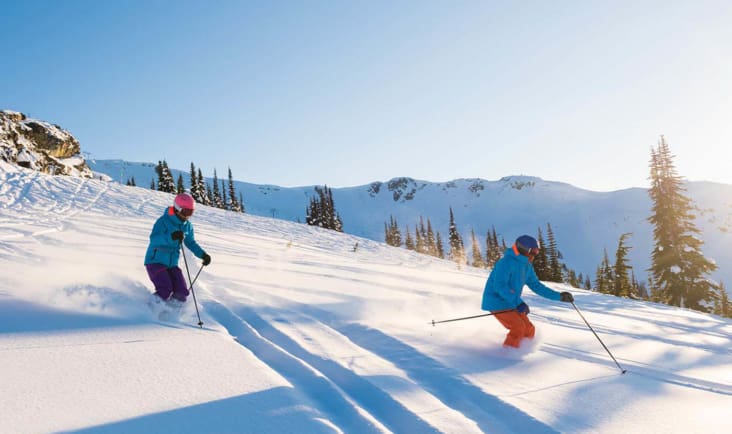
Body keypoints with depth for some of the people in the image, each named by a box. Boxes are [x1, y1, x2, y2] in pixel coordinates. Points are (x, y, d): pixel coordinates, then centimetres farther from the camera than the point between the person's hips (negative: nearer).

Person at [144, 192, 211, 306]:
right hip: (155, 261, -6)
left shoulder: (187, 226, 6)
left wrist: (203, 255, 8)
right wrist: (171, 237, -43)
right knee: (165, 291, -22)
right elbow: (153, 238, -27)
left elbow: (191, 243, 21)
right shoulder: (164, 220, -14)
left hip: (172, 264, 6)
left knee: (181, 294, -9)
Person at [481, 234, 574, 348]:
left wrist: (559, 296, 12)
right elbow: (500, 286, -29)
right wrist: (518, 302, -34)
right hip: (498, 303, -9)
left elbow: (536, 285, 16)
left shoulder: (527, 266, 8)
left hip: (512, 304, 9)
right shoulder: (506, 262, -21)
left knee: (529, 330, 7)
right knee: (518, 328, -20)